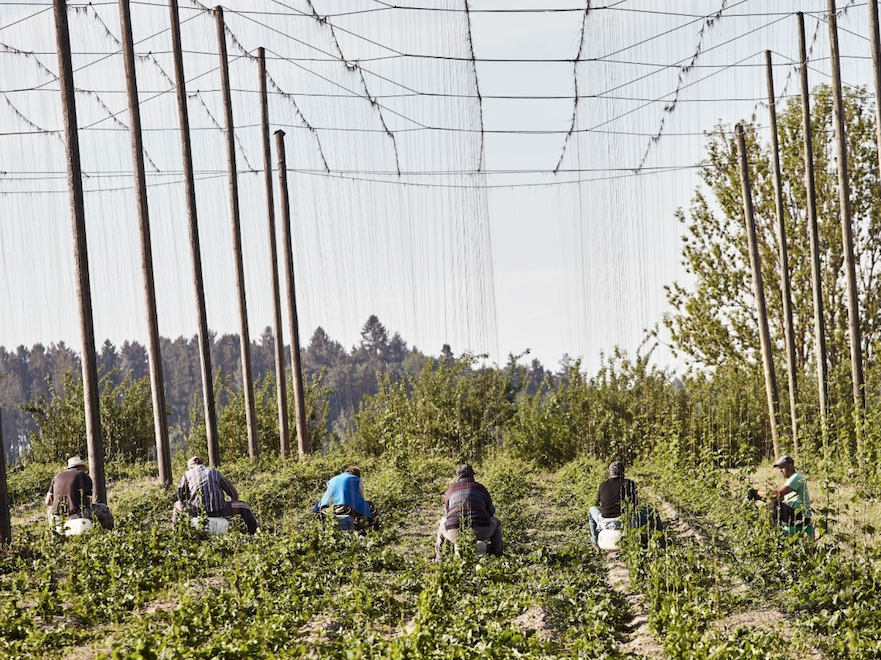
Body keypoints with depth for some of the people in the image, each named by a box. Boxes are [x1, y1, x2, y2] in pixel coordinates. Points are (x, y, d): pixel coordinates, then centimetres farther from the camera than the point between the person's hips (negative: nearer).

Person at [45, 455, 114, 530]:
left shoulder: (57, 476, 16)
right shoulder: (85, 477, 7)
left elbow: (48, 502, 12)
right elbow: (88, 502, 8)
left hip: (57, 518, 3)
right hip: (76, 515, -3)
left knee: (50, 509, 39)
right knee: (103, 509, 18)